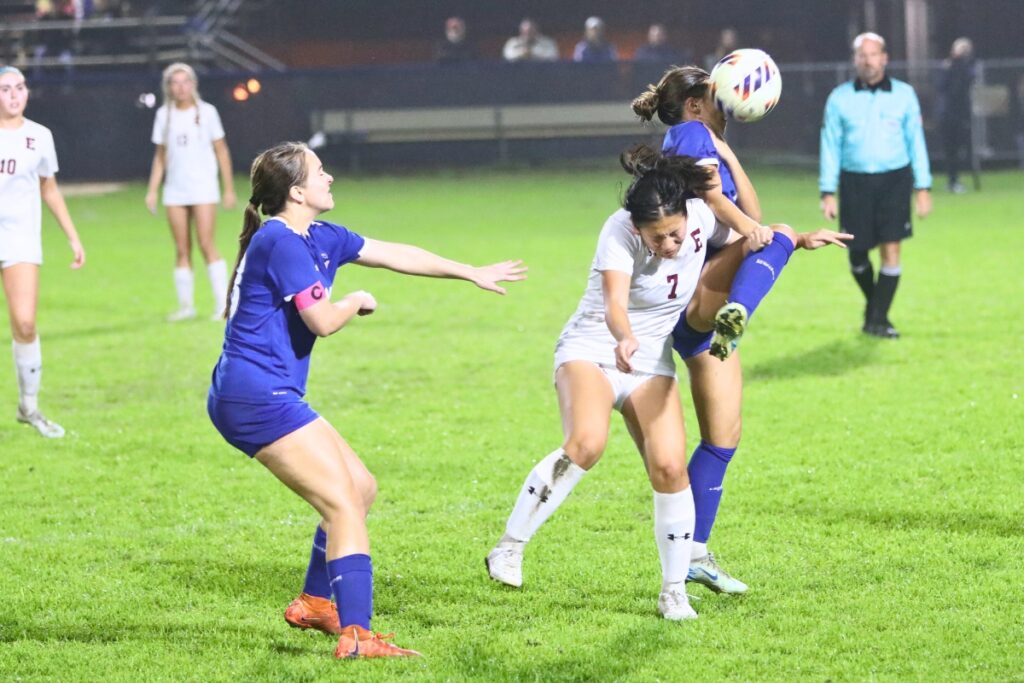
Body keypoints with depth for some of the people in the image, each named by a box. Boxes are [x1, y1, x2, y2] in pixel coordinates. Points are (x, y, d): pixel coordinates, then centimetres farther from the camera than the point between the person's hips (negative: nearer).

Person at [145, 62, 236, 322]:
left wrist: (229, 189, 2)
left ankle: (222, 304, -9)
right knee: (181, 250, 2)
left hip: (203, 188, -3)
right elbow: (160, 156, 14)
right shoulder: (164, 115, 8)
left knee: (206, 245, -12)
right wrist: (152, 191, 8)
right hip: (175, 191, 3)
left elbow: (221, 151, 4)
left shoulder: (206, 112, 0)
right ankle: (185, 305, 8)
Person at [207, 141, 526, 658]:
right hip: (257, 396, -10)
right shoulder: (280, 241, -15)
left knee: (361, 488, 18)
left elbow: (395, 255, 22)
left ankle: (313, 603, 27)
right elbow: (323, 320, -18)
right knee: (343, 503, -13)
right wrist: (359, 302, 4)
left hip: (263, 397, 10)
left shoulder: (319, 239, 14)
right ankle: (355, 635, -19)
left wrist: (472, 273, 27)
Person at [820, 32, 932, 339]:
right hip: (855, 183, 1)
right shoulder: (839, 98, 3)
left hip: (894, 179, -1)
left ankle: (878, 319, -1)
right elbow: (830, 146, 5)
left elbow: (916, 141, 7)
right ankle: (873, 303, 31)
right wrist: (827, 192, 0)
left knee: (890, 250, -9)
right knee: (857, 253, 4)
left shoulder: (904, 95, 4)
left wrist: (923, 187, 3)